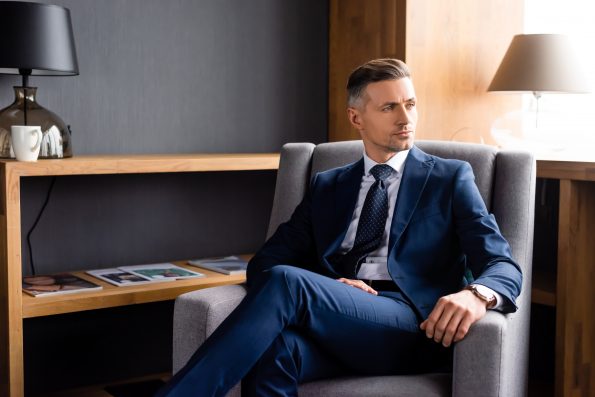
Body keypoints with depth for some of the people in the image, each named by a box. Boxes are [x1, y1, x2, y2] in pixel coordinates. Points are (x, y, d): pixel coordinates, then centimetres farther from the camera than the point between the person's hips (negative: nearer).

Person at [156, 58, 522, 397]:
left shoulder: (451, 178, 15)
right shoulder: (327, 186, 23)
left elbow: (503, 265, 4)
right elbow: (265, 262, 14)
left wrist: (477, 295, -23)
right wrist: (320, 289, -10)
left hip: (409, 325, -2)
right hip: (334, 328, 3)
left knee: (285, 281, -31)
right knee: (271, 349, -37)